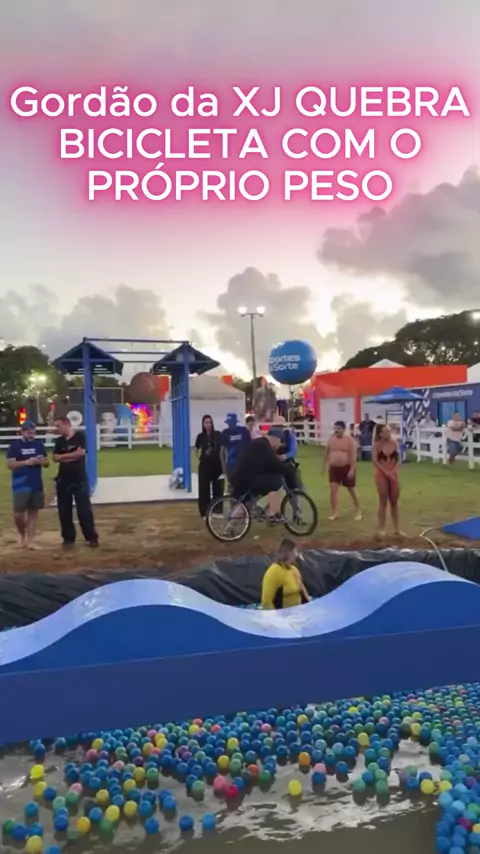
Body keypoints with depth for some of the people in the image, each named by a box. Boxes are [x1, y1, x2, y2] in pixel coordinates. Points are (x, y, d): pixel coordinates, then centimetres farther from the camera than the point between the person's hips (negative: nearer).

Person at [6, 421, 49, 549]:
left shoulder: (39, 444, 8)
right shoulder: (15, 445, -5)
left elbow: (46, 463, 12)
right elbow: (10, 464, -11)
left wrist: (41, 461, -10)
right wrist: (26, 462, -22)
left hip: (37, 484, 4)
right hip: (21, 485, -4)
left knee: (33, 512, 6)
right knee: (18, 513, -3)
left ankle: (30, 540, 13)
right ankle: (22, 535, 23)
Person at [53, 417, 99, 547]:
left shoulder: (80, 436, -4)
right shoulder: (59, 441, 9)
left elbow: (81, 452, -17)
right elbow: (56, 458, -1)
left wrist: (63, 456, -6)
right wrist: (73, 456, -12)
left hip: (80, 479, -5)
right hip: (63, 480, 5)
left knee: (85, 510, -3)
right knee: (64, 511, 7)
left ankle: (92, 537, 5)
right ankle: (68, 538, 18)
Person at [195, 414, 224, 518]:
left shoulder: (218, 434, 0)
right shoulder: (201, 436, 1)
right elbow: (197, 449, 9)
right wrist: (199, 459, -3)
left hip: (217, 464, 0)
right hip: (205, 465, 0)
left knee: (218, 488, 7)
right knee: (204, 489, 2)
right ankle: (205, 512, 8)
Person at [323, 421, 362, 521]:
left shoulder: (350, 440, -11)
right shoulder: (331, 439, 3)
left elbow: (353, 456, -15)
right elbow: (327, 453, 13)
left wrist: (352, 469, -20)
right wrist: (325, 465, 12)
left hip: (347, 468, -4)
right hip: (334, 468, 4)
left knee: (352, 490, 8)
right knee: (333, 489, -7)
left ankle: (358, 511, 26)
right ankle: (335, 512, 2)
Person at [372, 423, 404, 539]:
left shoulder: (394, 443, -1)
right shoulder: (377, 445, -10)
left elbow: (398, 459, 1)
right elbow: (375, 461, -12)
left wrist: (394, 471, -12)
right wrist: (386, 472, -16)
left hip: (394, 474, 3)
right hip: (382, 474, -3)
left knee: (394, 502, 10)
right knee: (383, 502, 1)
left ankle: (397, 528, 18)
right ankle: (382, 528, 11)